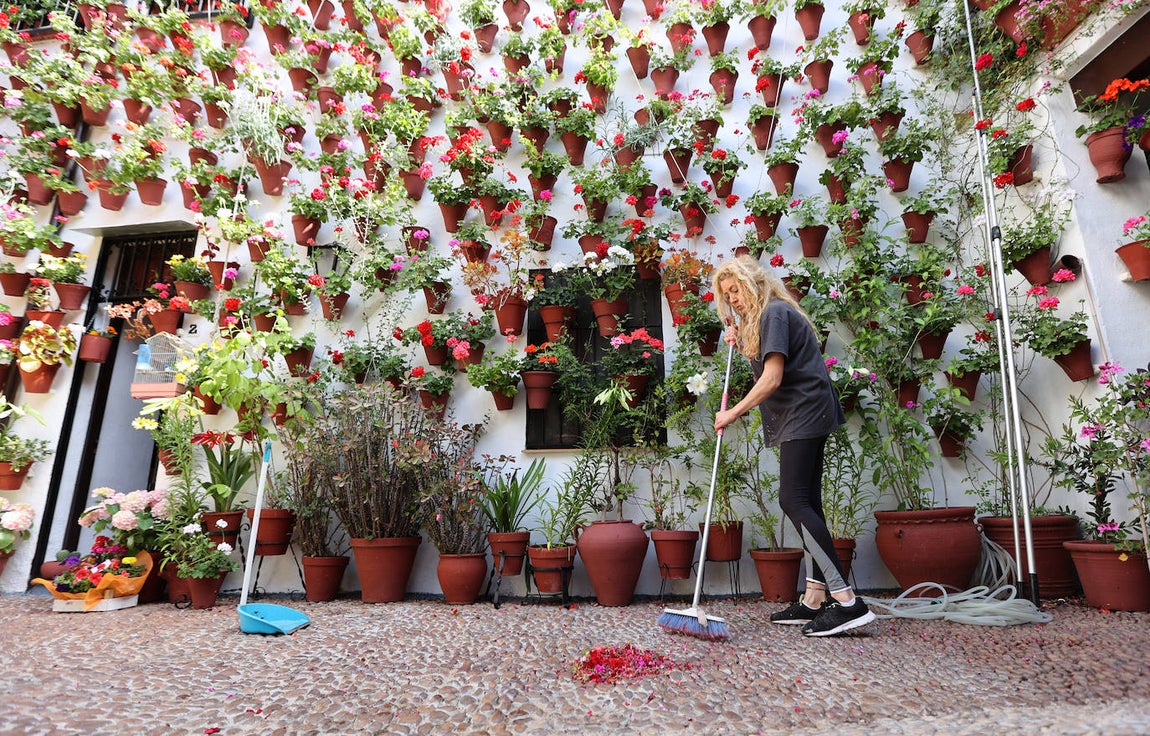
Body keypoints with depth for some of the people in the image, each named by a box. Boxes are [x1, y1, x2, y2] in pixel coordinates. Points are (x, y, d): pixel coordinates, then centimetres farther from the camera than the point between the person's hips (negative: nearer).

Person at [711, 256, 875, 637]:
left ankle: (847, 601, -16)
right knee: (807, 503, 8)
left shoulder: (775, 313, -10)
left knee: (793, 500, -16)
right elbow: (767, 368, 20)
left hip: (804, 415, -11)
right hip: (805, 418, 11)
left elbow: (772, 378, -19)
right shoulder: (761, 318, 21)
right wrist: (742, 344, 9)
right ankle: (814, 599, 12)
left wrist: (734, 412, -17)